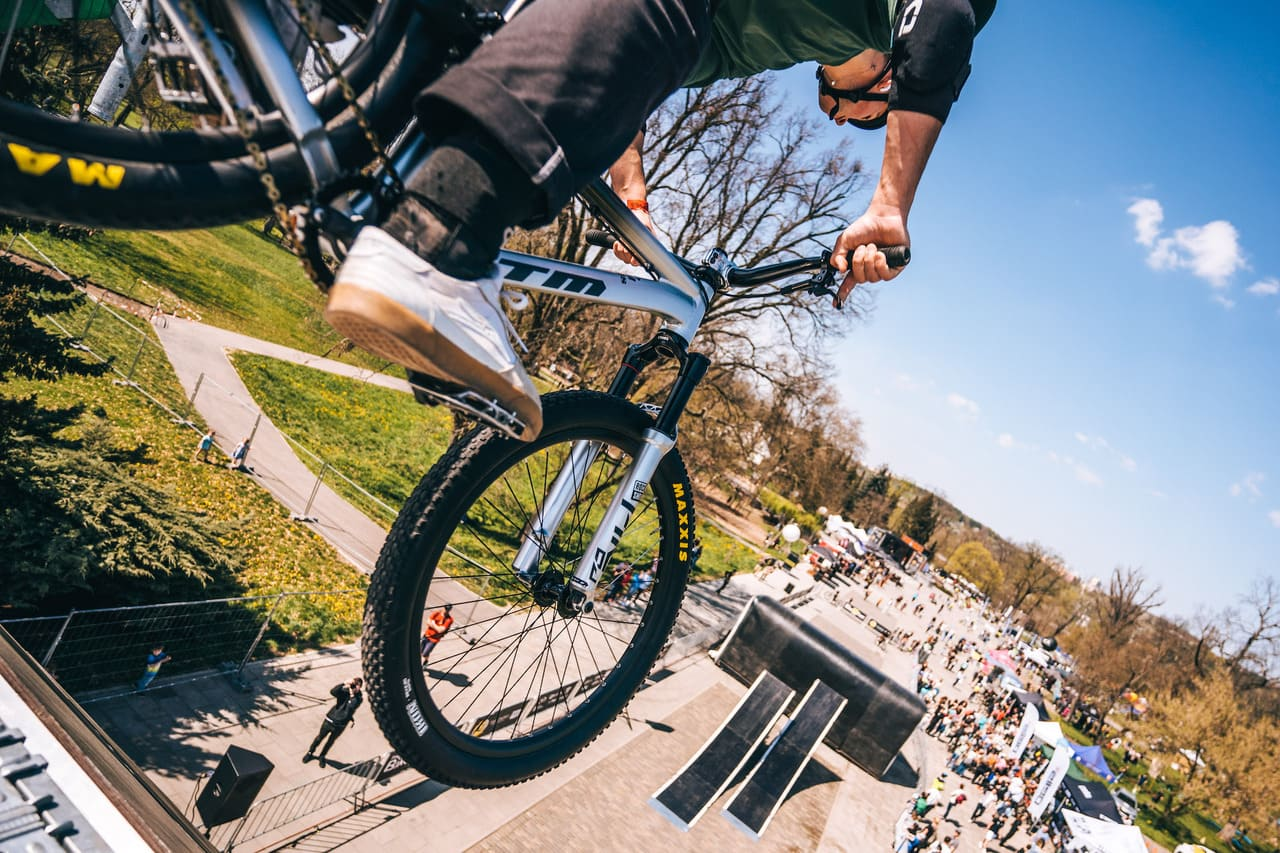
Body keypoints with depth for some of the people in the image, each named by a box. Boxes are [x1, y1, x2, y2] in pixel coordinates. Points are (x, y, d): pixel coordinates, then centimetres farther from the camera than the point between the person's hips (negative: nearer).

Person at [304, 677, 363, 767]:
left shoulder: (359, 697, -13)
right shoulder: (344, 691, -15)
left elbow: (352, 706, -29)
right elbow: (332, 692, -33)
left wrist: (352, 695, -34)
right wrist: (344, 683, -42)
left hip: (340, 725, 1)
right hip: (330, 720, 0)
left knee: (331, 741, 20)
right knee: (320, 737, 18)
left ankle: (322, 756, 44)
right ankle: (310, 753, 42)